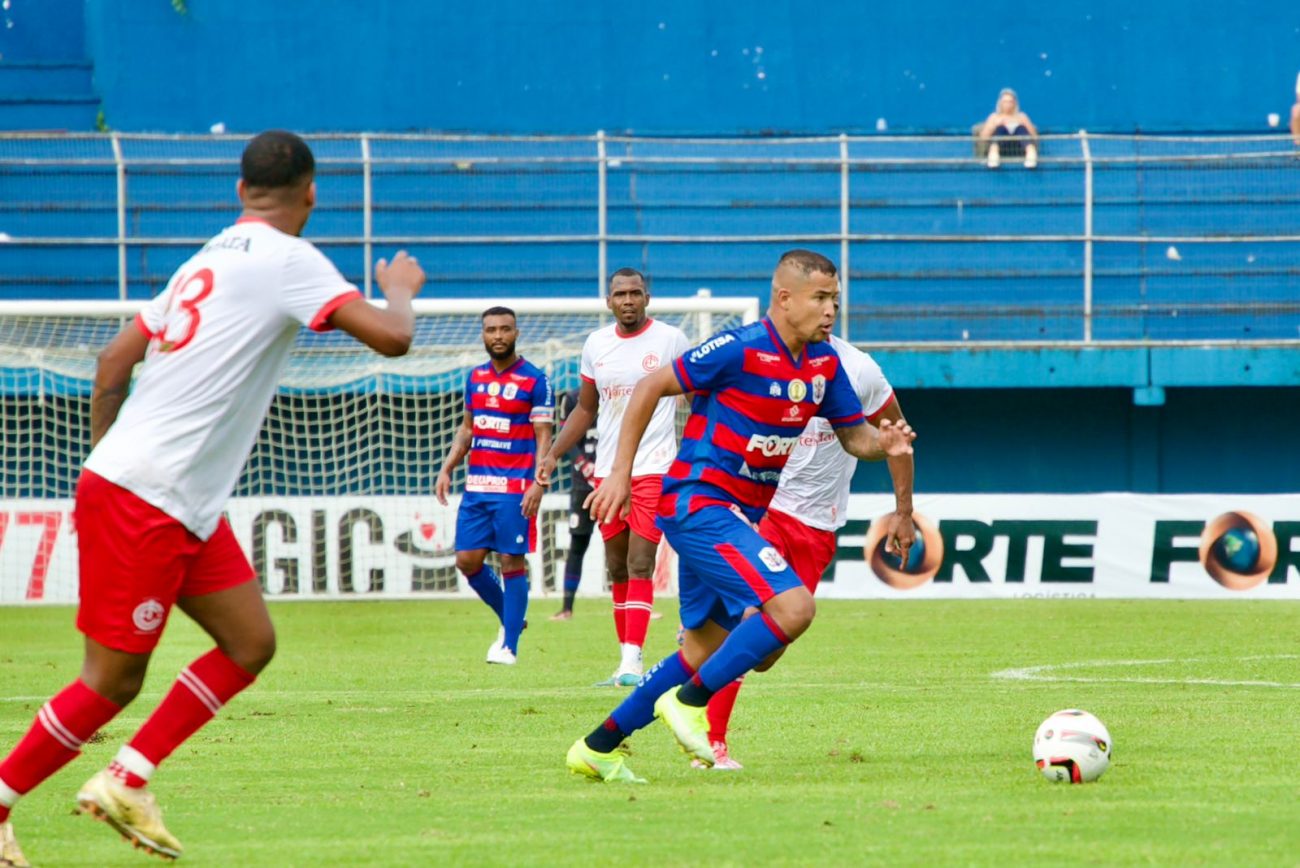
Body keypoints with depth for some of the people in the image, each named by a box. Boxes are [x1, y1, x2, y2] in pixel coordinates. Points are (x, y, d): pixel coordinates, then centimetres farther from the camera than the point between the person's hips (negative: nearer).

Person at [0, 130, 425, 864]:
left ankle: (125, 782, 9)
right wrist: (400, 292, 4)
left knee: (251, 643, 8)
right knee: (113, 681, -3)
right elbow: (391, 337, -18)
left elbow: (114, 360, 19)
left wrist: (106, 454, 25)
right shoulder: (288, 259, -11)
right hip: (143, 501, -9)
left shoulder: (213, 259, 15)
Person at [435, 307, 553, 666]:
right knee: (467, 560, 2)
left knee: (512, 562, -5)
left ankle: (509, 646, 1)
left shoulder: (535, 380, -5)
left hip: (515, 488, -6)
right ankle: (509, 619, 24)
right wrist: (447, 469, 12)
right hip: (476, 485, 6)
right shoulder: (475, 378, 13)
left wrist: (538, 483, -18)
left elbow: (543, 437, -7)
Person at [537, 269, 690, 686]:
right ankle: (625, 662, 14)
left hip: (654, 470, -5)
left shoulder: (670, 340, -4)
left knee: (639, 565, -14)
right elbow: (585, 409, 20)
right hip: (607, 471, 5)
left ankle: (632, 662, -19)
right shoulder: (596, 345, 10)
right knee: (616, 569, 8)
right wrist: (552, 455, 10)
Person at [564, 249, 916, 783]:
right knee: (792, 607, -23)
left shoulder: (824, 364, 6)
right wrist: (620, 472, -11)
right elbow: (650, 388, -10)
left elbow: (853, 435, 12)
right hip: (698, 502, -9)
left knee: (705, 648, 15)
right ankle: (690, 702, -13)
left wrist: (884, 444, -13)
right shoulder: (740, 349, -16)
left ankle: (598, 747, 23)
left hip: (736, 515, 9)